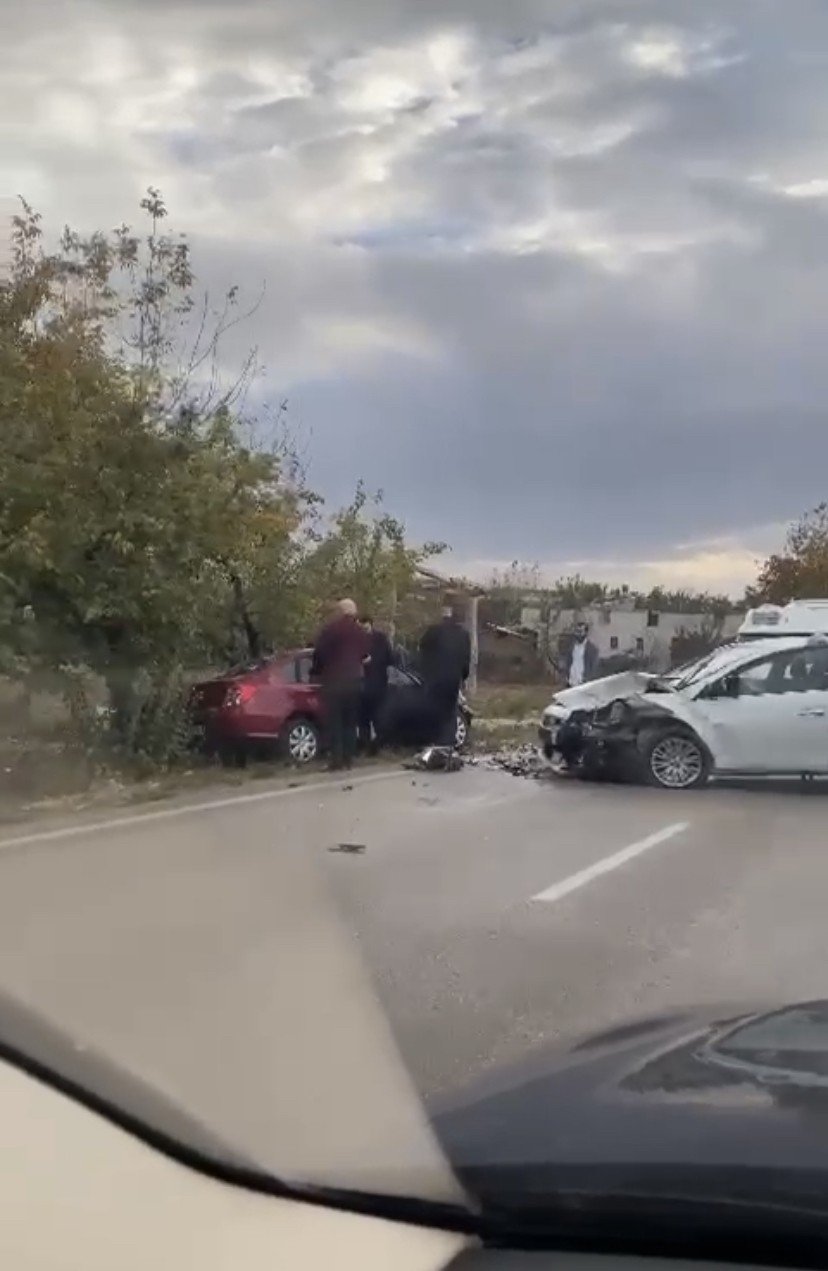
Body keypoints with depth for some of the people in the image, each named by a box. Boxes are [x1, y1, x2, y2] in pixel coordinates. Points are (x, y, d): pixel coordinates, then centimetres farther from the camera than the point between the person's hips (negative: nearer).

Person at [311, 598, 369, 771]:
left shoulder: (329, 628, -8)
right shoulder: (360, 631, 9)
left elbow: (319, 652, -10)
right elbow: (365, 654, 16)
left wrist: (315, 672, 5)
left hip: (333, 679, -4)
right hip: (354, 679, 4)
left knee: (334, 721, -1)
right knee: (350, 721, 11)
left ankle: (335, 759, -6)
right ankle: (348, 758, 9)